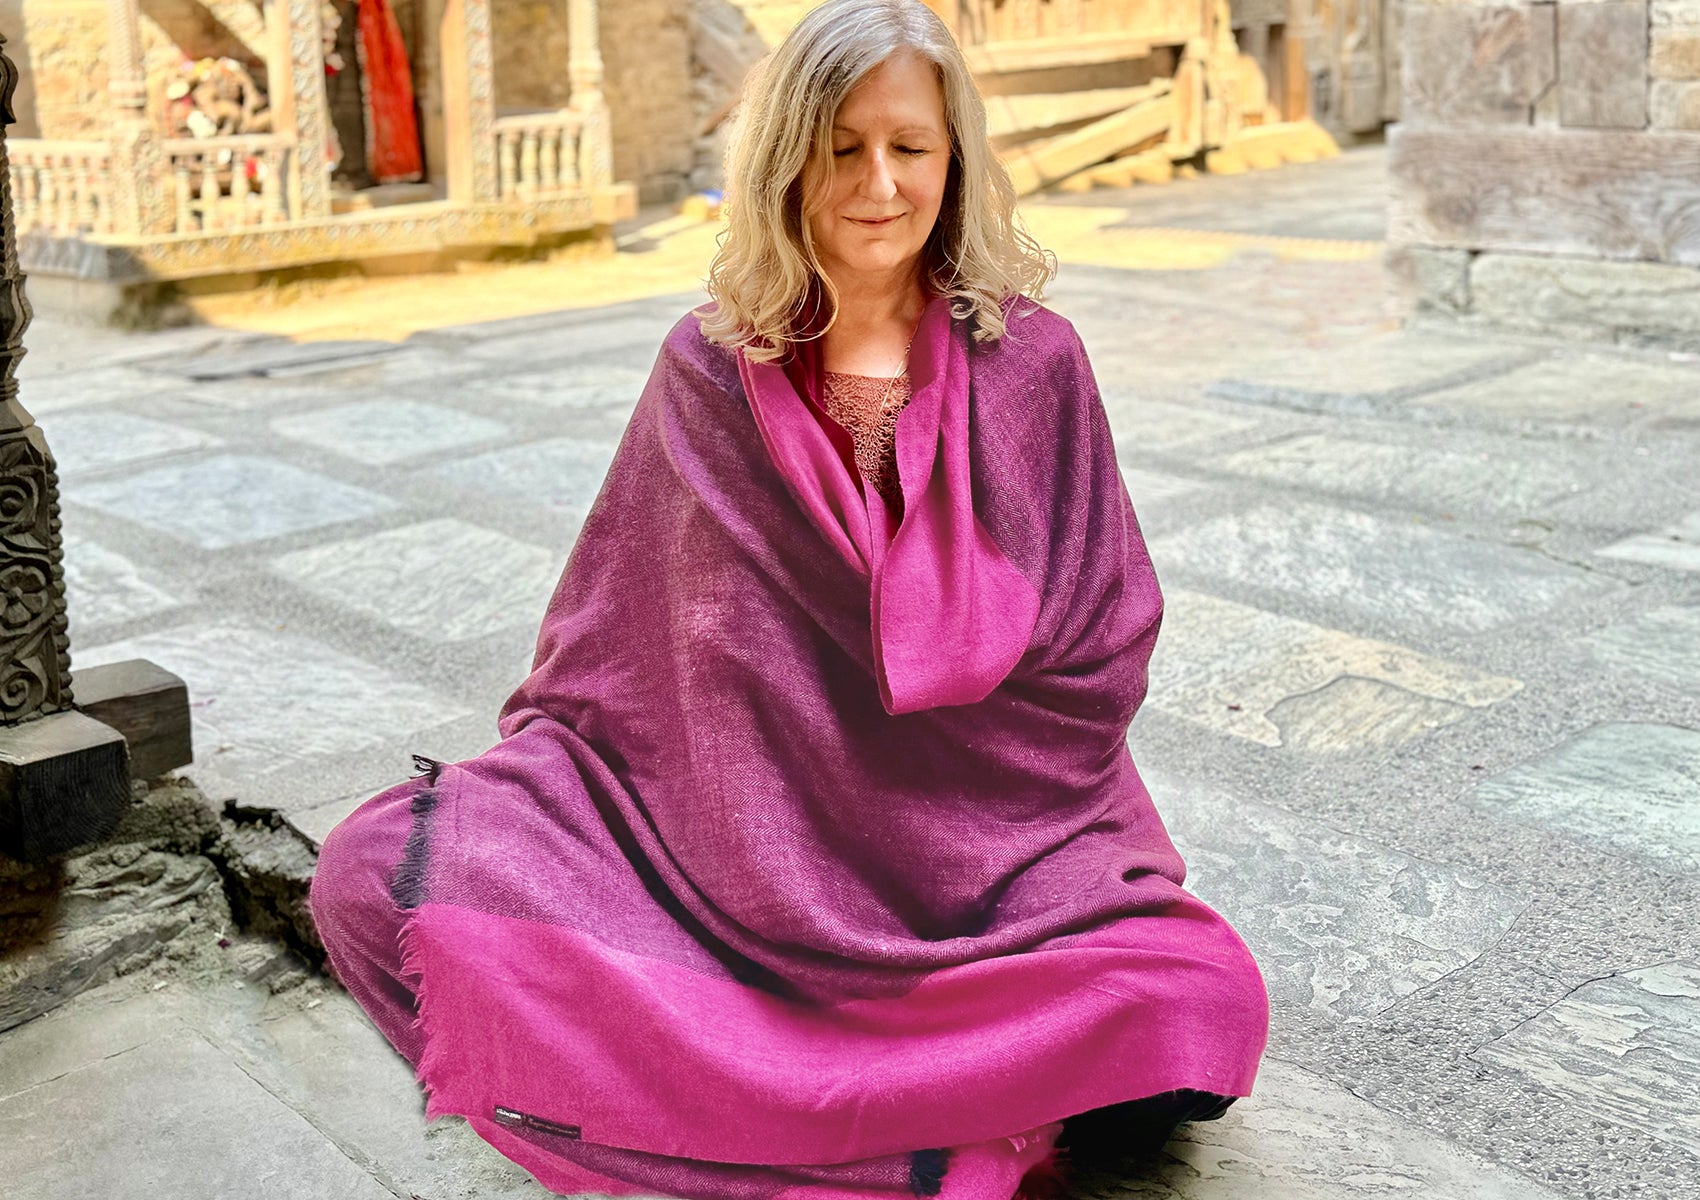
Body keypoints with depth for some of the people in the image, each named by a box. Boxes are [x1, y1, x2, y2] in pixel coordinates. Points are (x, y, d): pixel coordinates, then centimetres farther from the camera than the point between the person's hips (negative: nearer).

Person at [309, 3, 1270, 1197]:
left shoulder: (1030, 363, -1)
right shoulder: (711, 368, 2)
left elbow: (1106, 628, 3)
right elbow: (608, 631, 11)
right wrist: (528, 787, 2)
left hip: (987, 852, -1)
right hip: (727, 823, 1)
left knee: (1201, 1008, -30)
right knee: (375, 876, -19)